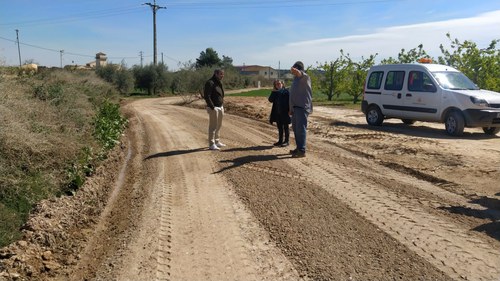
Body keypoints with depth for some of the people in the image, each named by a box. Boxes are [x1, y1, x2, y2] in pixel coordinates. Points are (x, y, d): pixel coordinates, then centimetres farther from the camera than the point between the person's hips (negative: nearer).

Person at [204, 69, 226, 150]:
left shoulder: (219, 83, 15)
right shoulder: (210, 83, -14)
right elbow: (206, 96, -20)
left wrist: (222, 106, 14)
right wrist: (212, 107, -21)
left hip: (220, 107, 9)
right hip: (213, 108, -9)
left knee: (219, 125, 16)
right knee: (213, 126, -5)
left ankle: (217, 141, 28)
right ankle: (211, 144, 0)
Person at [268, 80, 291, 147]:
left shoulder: (285, 91, -5)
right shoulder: (274, 92, 11)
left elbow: (289, 101, -10)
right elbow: (270, 100, -1)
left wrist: (289, 110, -17)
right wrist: (273, 92, -10)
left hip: (284, 112, -6)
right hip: (277, 113, 6)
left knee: (285, 127, 3)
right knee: (279, 127, 13)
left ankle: (286, 141, 9)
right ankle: (280, 140, 22)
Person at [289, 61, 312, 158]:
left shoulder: (305, 77, -6)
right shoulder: (296, 79, 22)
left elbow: (300, 73, -33)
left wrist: (296, 71, -57)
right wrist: (291, 109, 23)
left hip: (302, 107, -9)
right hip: (295, 108, 9)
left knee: (301, 129, -11)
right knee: (295, 128, 13)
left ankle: (302, 151, -9)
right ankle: (298, 148, 24)